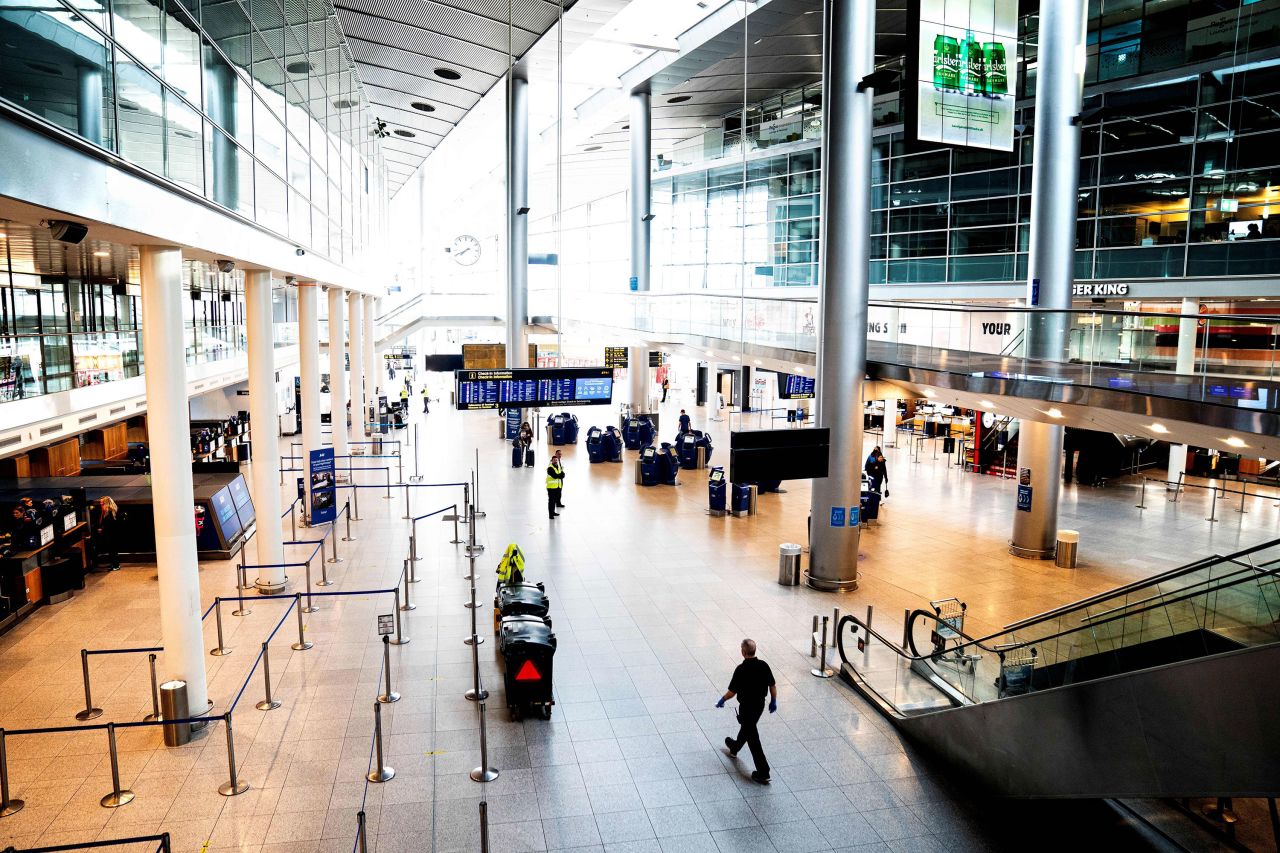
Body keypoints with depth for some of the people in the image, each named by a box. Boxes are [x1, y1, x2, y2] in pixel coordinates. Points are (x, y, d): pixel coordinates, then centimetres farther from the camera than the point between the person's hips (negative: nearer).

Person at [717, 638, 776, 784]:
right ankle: (735, 747, 56)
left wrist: (722, 701, -1)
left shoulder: (741, 669, -25)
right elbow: (773, 685, -1)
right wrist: (773, 701, 15)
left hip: (747, 706, -7)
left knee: (752, 737, 2)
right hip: (760, 704, 7)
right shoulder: (763, 665, -9)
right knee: (746, 727, 30)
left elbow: (732, 691, -19)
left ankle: (763, 773, 3)